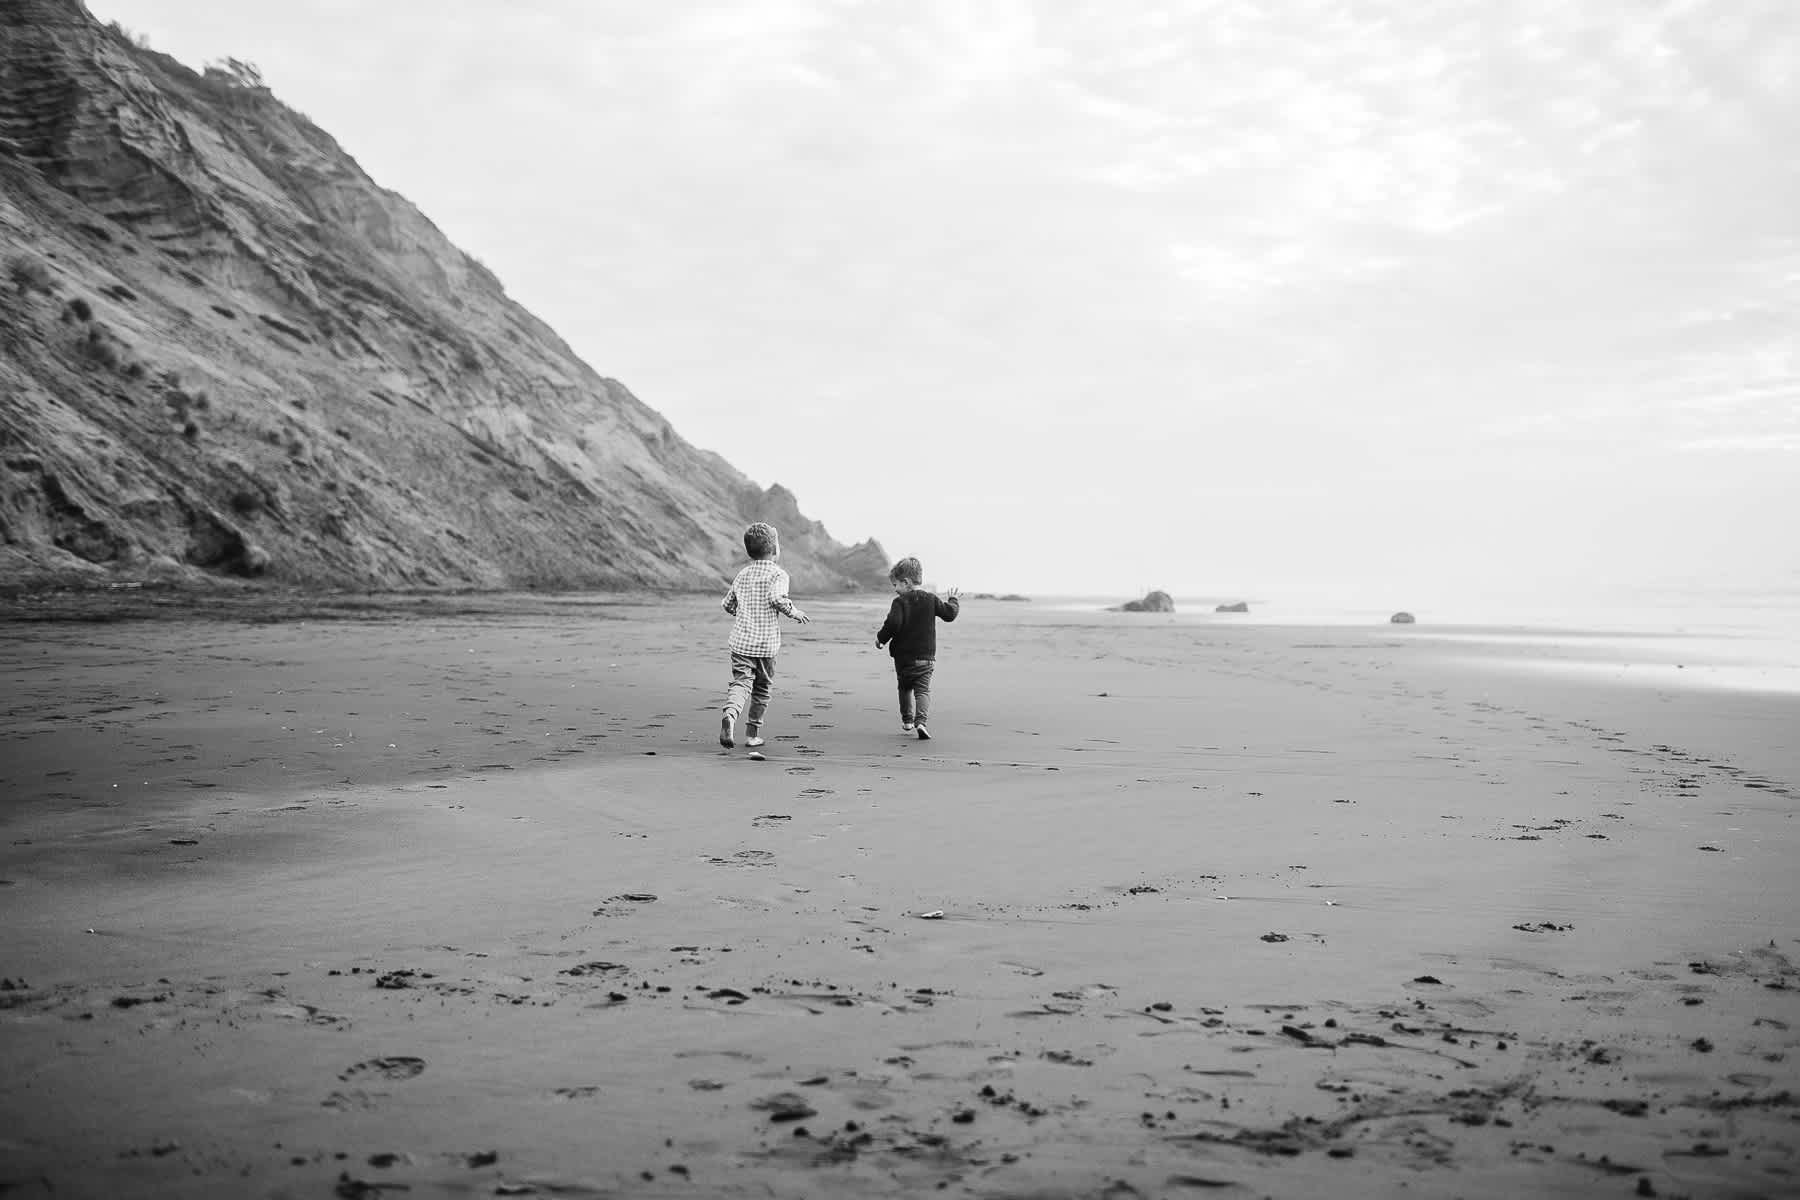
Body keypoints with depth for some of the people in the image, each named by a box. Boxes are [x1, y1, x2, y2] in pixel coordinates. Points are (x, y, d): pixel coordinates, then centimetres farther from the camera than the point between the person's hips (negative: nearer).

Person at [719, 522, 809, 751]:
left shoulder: (742, 574, 11)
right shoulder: (777, 574, -6)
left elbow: (728, 604, 16)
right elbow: (777, 598, -23)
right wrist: (794, 612, -7)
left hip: (740, 640, 3)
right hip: (766, 642, -3)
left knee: (741, 682, -4)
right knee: (763, 688, 12)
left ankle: (730, 714, -34)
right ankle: (753, 733, 18)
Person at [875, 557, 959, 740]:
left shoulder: (900, 602, -11)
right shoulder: (931, 599, 1)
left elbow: (893, 624, -22)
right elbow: (949, 614, 6)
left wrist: (881, 638, -6)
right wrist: (953, 601, 26)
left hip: (904, 656, -2)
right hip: (926, 656, 2)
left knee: (905, 688, 20)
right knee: (923, 690, -1)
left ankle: (907, 720, 26)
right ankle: (921, 721, -22)